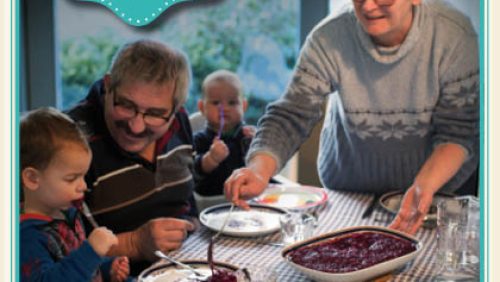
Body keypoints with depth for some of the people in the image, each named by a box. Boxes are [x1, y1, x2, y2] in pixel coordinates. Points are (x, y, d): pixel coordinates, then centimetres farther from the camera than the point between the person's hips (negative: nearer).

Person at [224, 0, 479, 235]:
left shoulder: (454, 34, -22)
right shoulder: (328, 39, -21)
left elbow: (457, 132, -19)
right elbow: (290, 117, -22)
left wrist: (424, 186, -38)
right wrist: (259, 170, -41)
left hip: (438, 176, 0)